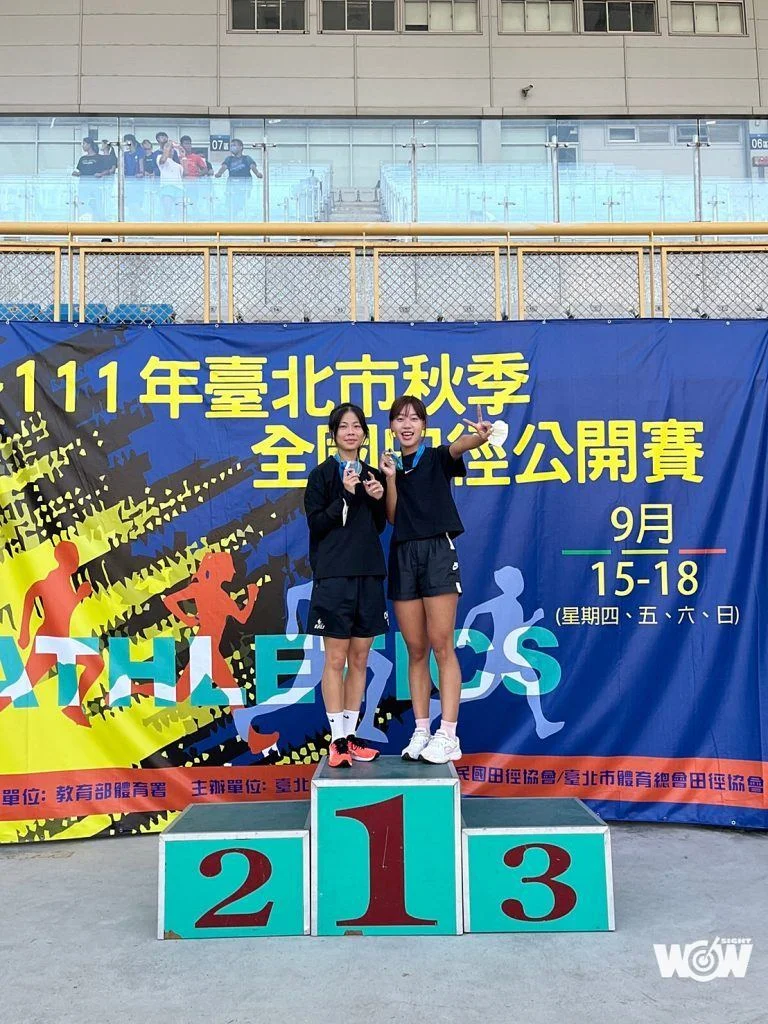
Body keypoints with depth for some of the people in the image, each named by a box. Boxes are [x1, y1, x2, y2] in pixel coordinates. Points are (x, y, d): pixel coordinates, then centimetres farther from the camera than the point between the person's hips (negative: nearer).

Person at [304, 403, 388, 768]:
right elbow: (315, 524, -7)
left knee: (360, 659, 8)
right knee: (336, 659, -2)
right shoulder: (321, 475, 0)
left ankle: (351, 735, 17)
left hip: (369, 575, 5)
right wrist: (345, 495, -16)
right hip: (334, 576, -5)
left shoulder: (372, 475, 13)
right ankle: (337, 739, 6)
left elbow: (379, 527, 15)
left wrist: (378, 500, -3)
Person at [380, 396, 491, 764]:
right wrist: (391, 479, -6)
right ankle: (421, 732, 15)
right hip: (403, 554, 4)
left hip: (437, 551, -4)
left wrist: (478, 437, -44)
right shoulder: (391, 465, 14)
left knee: (441, 646, -6)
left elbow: (457, 447, -22)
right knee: (416, 650, 7)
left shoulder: (437, 457, 3)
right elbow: (393, 517, 6)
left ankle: (448, 737, -2)